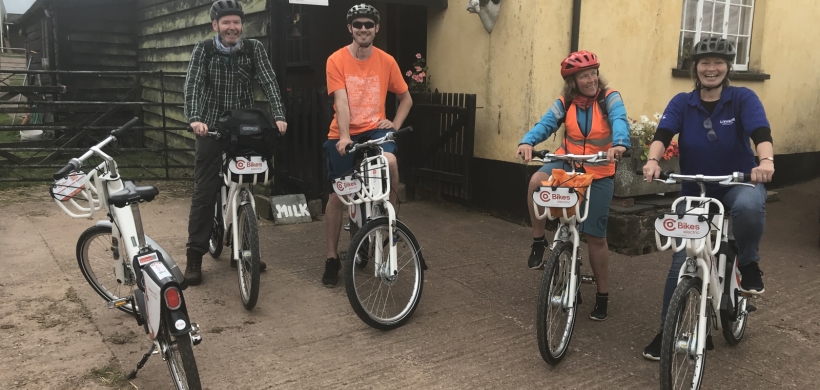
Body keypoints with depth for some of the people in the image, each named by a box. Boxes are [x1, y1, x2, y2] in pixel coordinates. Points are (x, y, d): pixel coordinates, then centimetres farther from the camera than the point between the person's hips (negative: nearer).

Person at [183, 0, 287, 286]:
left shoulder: (254, 49, 0)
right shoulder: (203, 50, -3)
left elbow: (269, 82, -9)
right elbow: (193, 86, -13)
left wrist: (278, 116, -24)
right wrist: (195, 119, -30)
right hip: (212, 130, -2)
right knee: (205, 192, -3)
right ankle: (195, 256, 4)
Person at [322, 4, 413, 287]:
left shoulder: (386, 61, 1)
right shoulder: (336, 60, -6)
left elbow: (406, 98, 12)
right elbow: (341, 101, -16)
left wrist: (395, 124, -3)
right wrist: (344, 136, -29)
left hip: (375, 129, 1)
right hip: (343, 134, 0)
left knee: (389, 161, -33)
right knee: (336, 195, 1)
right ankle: (332, 258, 15)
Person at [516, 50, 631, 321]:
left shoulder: (609, 98, -10)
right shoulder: (565, 103, -3)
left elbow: (619, 121, -29)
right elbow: (545, 124, -17)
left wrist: (620, 144, -51)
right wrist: (527, 142, -39)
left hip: (599, 173, -2)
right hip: (568, 163, 2)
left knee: (596, 236, 2)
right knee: (537, 181, -32)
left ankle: (603, 294, 20)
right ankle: (538, 241, -11)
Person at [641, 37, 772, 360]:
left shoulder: (743, 99, -7)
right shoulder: (681, 103, -4)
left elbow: (761, 133, -24)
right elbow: (662, 135, -19)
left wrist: (766, 161, -45)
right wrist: (653, 161, -40)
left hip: (739, 184, -1)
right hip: (695, 190, 2)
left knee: (748, 206, -39)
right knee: (682, 262, 0)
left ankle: (748, 264, -8)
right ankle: (668, 330, 15)